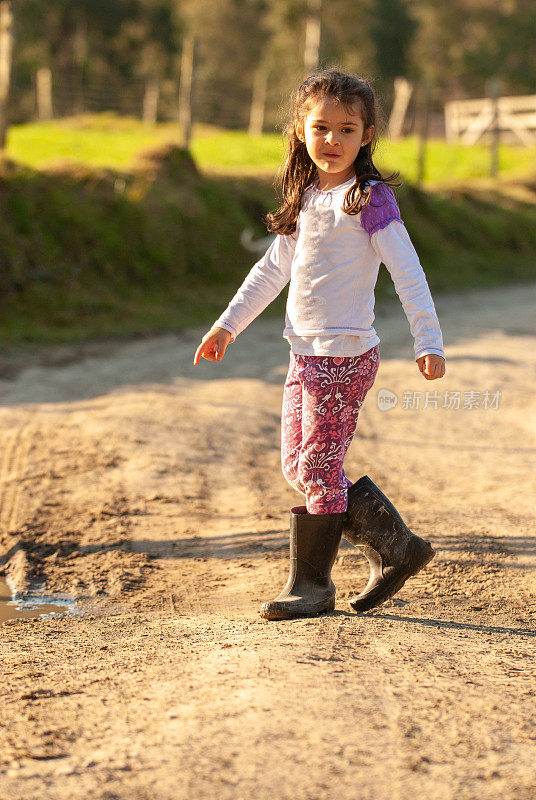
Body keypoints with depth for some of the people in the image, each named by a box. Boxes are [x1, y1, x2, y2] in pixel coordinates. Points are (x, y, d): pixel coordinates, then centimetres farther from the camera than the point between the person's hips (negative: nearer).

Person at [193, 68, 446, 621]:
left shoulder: (370, 198, -10)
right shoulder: (306, 198, 12)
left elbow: (408, 273, -14)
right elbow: (273, 269, 21)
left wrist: (427, 342, -20)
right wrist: (228, 325, 23)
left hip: (345, 354, -8)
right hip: (304, 353, 8)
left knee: (319, 468, -3)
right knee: (298, 466, 11)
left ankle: (311, 584, 11)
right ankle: (396, 548, 18)